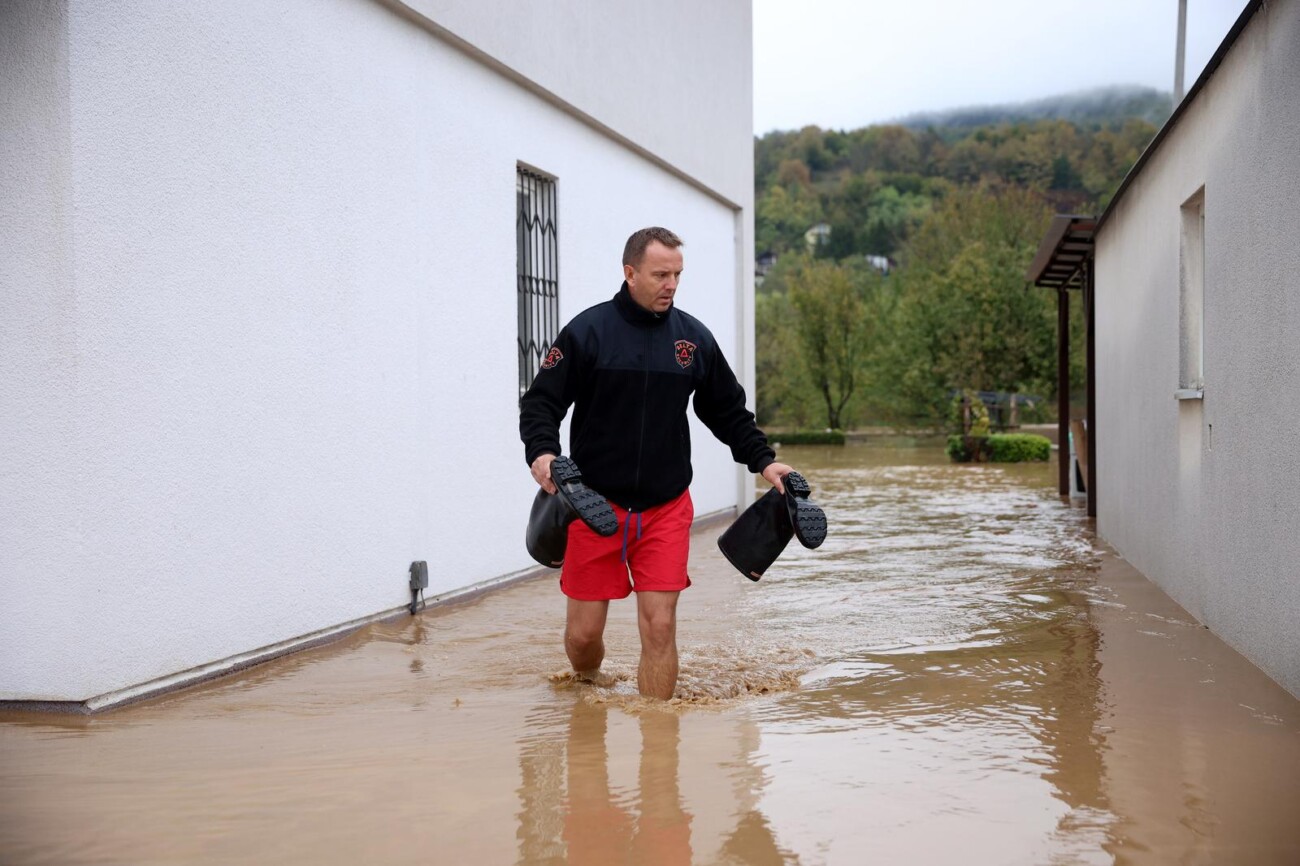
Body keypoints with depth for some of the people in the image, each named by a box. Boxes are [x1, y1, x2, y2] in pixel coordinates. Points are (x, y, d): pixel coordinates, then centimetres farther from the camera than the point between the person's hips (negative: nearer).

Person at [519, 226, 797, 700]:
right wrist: (541, 451, -23)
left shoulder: (694, 338, 5)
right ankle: (589, 692, 37)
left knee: (660, 626, -6)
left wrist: (763, 460, 8)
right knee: (583, 634, 5)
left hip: (666, 508, 2)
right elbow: (540, 401, -5)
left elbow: (728, 411, 17)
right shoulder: (587, 332, -5)